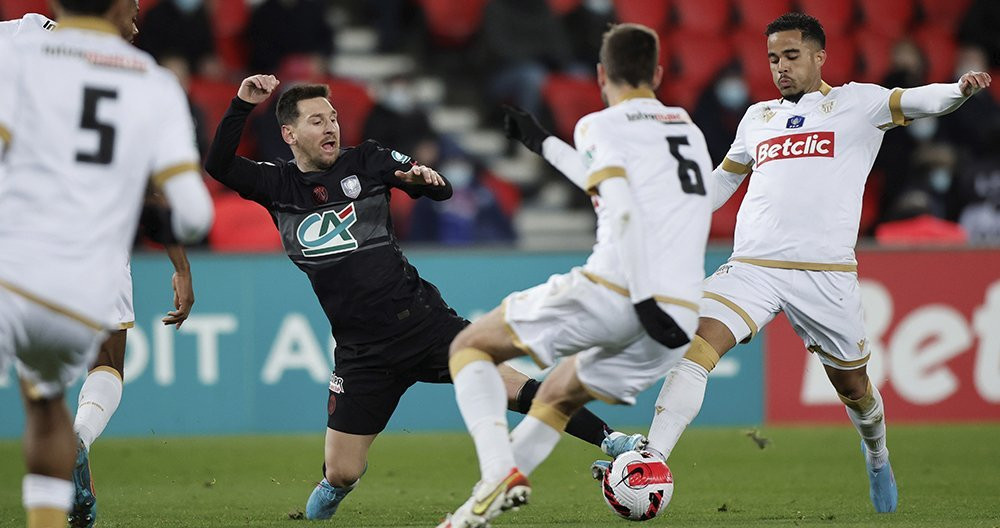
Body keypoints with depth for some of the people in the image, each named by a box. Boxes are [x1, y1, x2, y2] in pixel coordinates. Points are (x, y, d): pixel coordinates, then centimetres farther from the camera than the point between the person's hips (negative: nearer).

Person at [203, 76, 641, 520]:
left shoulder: (365, 161, 4)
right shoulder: (277, 186, 5)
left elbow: (442, 191, 5)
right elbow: (218, 166, -9)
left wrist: (427, 179, -18)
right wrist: (242, 105, -20)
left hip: (421, 320, -1)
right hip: (362, 351, 1)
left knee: (510, 387, -18)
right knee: (340, 474, -1)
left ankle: (610, 440, -12)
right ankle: (323, 504, 34)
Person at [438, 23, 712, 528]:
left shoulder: (599, 127, 2)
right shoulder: (688, 129, 22)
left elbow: (624, 211, -13)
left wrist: (645, 301, -19)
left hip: (616, 294, -6)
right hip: (681, 321, 6)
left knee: (469, 346, 11)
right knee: (558, 394, 29)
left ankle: (499, 473, -10)